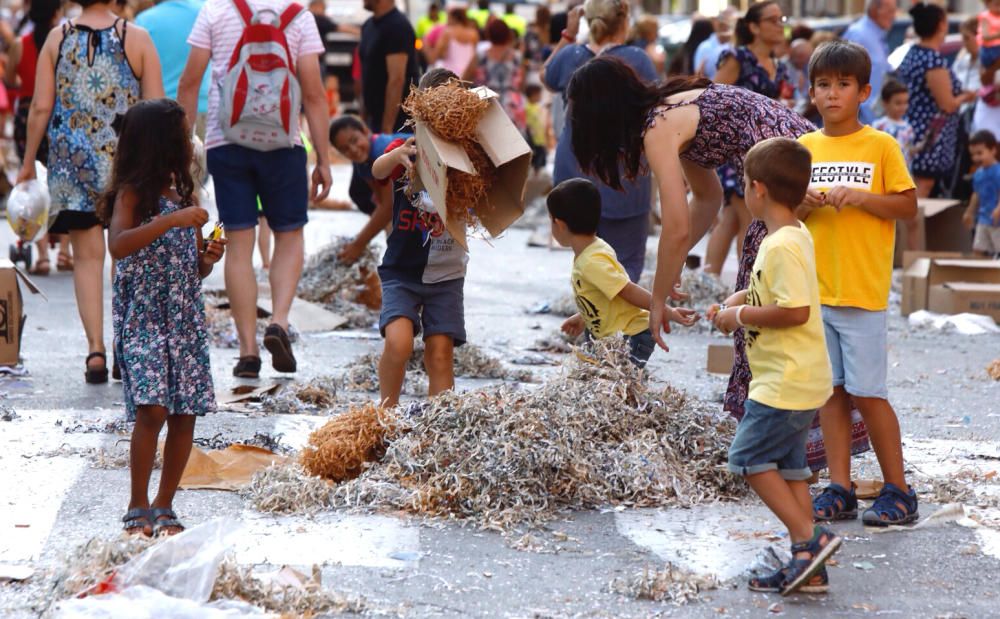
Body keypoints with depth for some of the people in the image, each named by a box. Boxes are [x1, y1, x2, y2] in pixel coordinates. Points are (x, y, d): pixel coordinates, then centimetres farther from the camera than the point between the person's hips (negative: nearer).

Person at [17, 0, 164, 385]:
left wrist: (28, 163, 7)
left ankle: (95, 349, -4)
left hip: (72, 161, 1)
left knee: (87, 257, 6)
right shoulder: (136, 38, -4)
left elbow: (41, 107, -1)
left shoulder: (58, 38, 0)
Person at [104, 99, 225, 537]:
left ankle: (164, 506, 13)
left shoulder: (184, 195, 12)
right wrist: (172, 220, -29)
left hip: (185, 320, 6)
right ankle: (138, 507, -4)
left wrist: (209, 259, -1)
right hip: (143, 319, -6)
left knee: (185, 414, 1)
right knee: (152, 409, -17)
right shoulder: (132, 193, -6)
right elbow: (118, 245, -25)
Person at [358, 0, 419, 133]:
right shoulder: (368, 26, 12)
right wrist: (364, 116, 14)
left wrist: (387, 129, -23)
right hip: (374, 118, 8)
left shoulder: (397, 26, -15)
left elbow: (397, 80, -20)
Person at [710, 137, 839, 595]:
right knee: (787, 464, 13)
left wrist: (742, 315, -16)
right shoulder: (793, 236, 11)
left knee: (749, 457, -4)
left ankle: (810, 539, -6)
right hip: (797, 379, 10)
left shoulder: (782, 245, -21)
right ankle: (809, 568, 14)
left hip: (785, 382, -10)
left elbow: (794, 311, -28)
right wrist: (736, 300, 10)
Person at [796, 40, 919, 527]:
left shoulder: (881, 146, -3)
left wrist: (861, 196, -17)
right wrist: (804, 205, -8)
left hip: (863, 291, -4)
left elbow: (909, 206, -3)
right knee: (831, 390, 7)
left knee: (867, 392, -4)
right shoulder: (805, 148, 9)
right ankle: (840, 490, 12)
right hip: (814, 289, 4)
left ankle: (898, 492, 7)